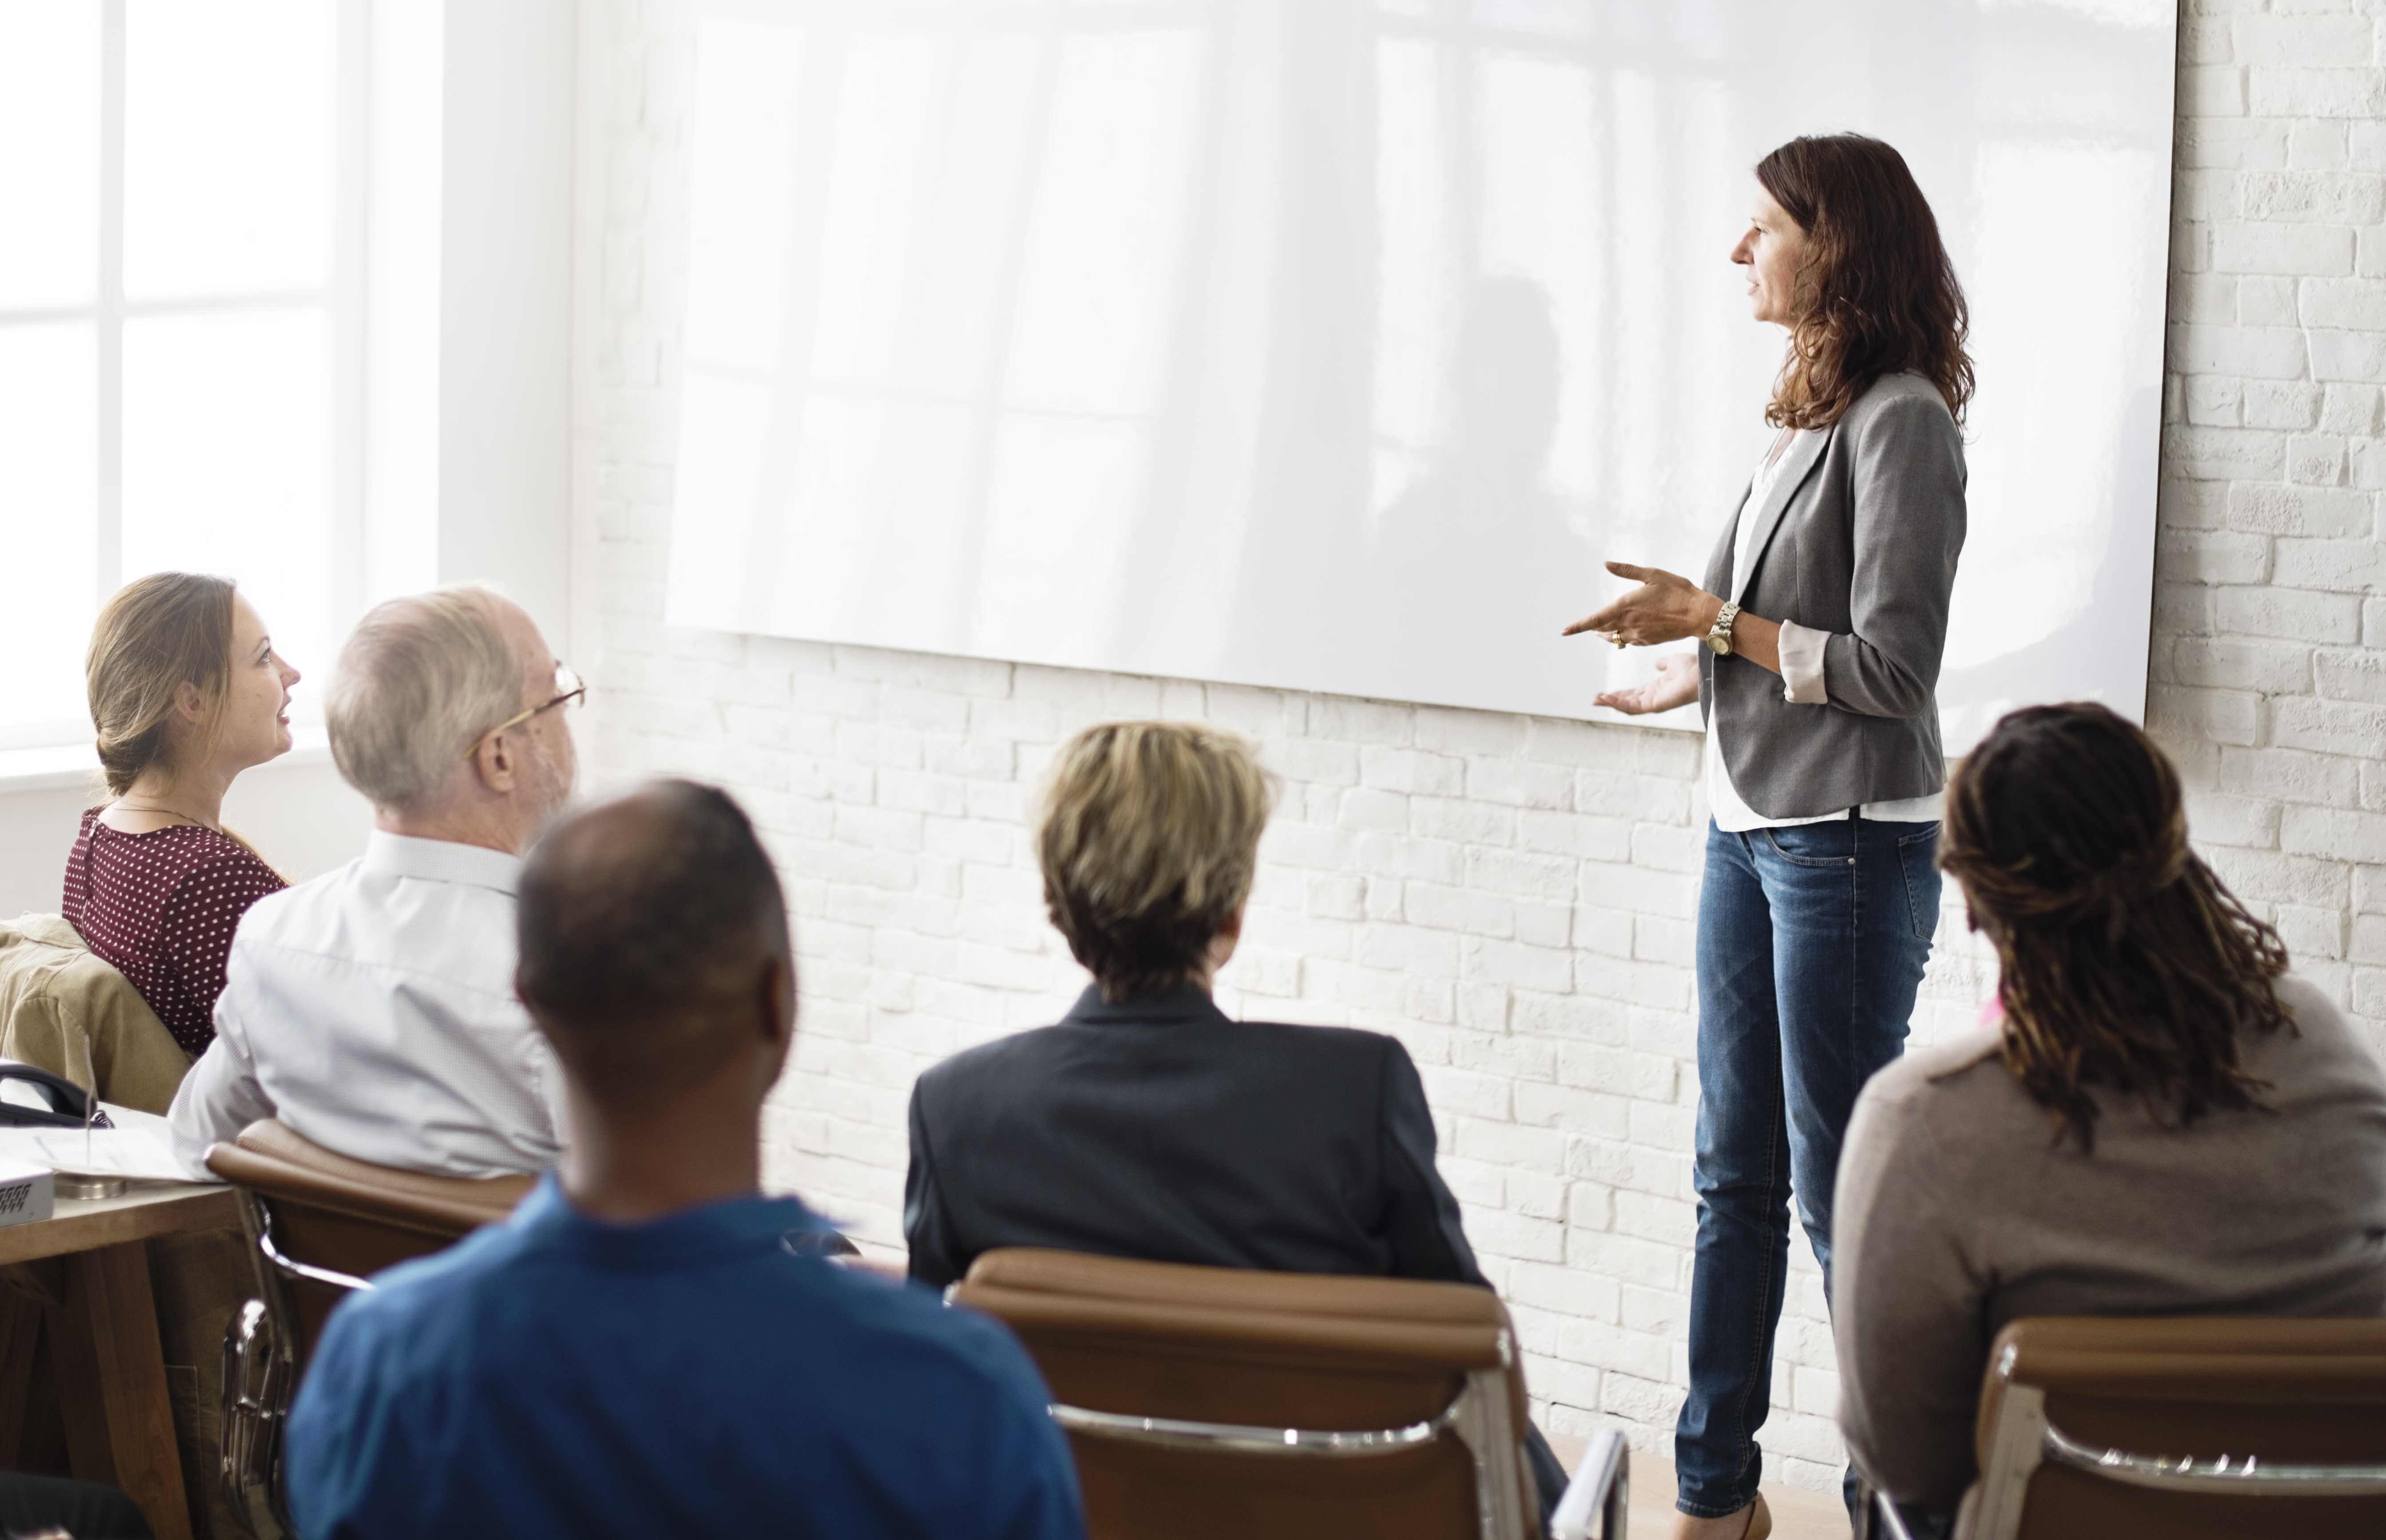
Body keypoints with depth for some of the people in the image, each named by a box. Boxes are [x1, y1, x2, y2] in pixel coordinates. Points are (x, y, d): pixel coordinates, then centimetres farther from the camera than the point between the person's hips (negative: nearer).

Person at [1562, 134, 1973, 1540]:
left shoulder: (1902, 423, -15)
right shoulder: (1812, 415, 10)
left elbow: (1891, 667, -18)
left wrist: (1712, 620, -14)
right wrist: (1685, 679, 27)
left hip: (1852, 843, -9)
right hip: (1750, 829, 9)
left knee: (1842, 1188, -2)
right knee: (1735, 1174, 12)